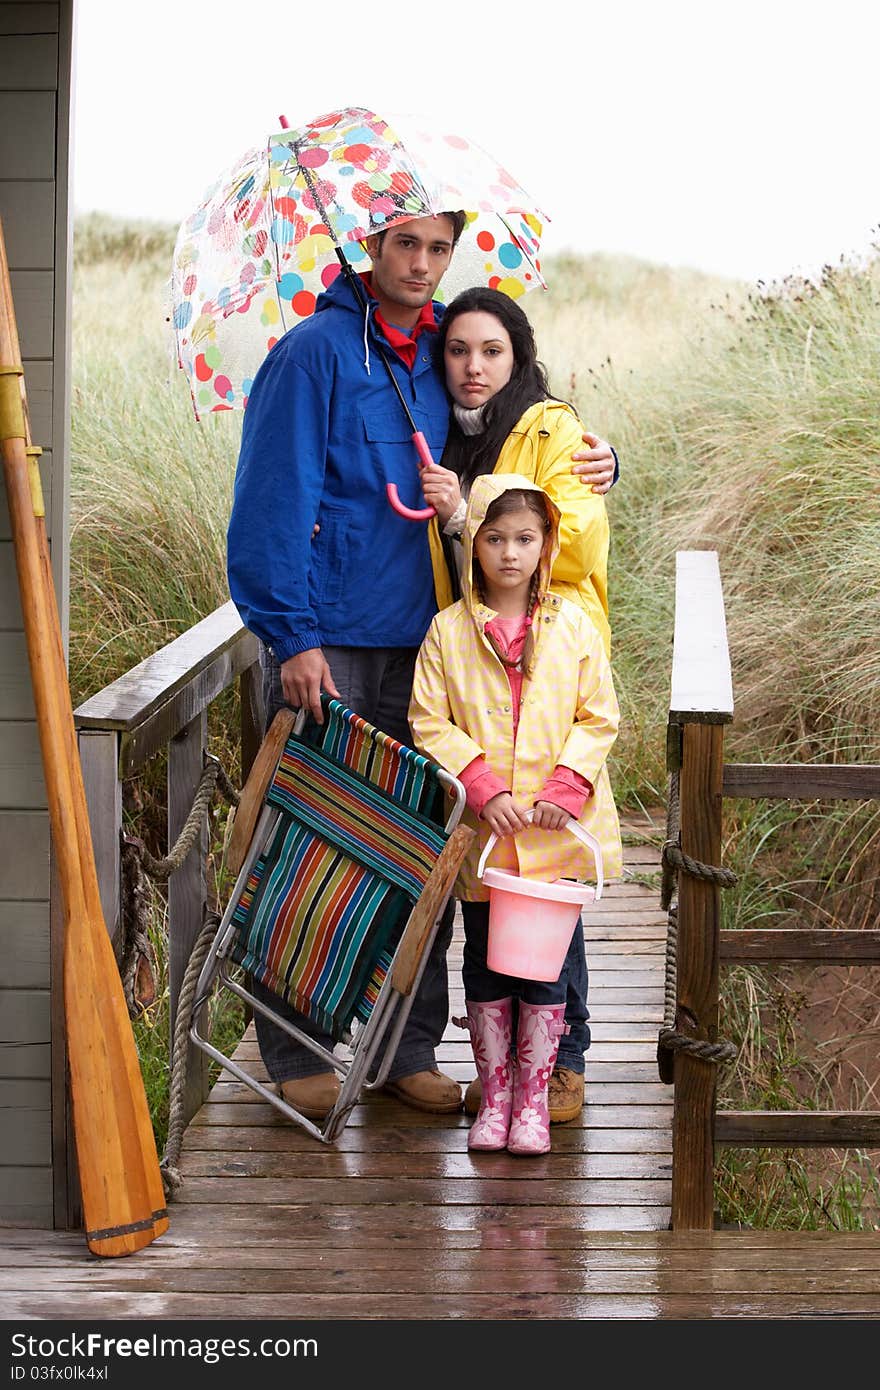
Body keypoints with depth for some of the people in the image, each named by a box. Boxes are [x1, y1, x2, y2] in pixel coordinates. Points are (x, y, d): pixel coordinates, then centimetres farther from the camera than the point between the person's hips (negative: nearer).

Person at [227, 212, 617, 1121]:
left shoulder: (443, 356, 12)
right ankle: (295, 1055, 9)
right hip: (326, 643, -5)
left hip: (419, 639, 5)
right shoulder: (316, 349, -5)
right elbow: (274, 503, -10)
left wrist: (594, 465, 1)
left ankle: (409, 1047, 15)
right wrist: (293, 636, -17)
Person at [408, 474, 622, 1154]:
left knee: (545, 963, 3)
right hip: (480, 834, 0)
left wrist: (566, 787, -11)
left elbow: (599, 717, 3)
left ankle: (534, 1096, 15)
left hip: (557, 835, 0)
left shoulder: (573, 626, 1)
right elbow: (430, 722, -2)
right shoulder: (449, 630, -1)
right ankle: (494, 1092, 22)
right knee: (484, 962, 9)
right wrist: (483, 787, -14)